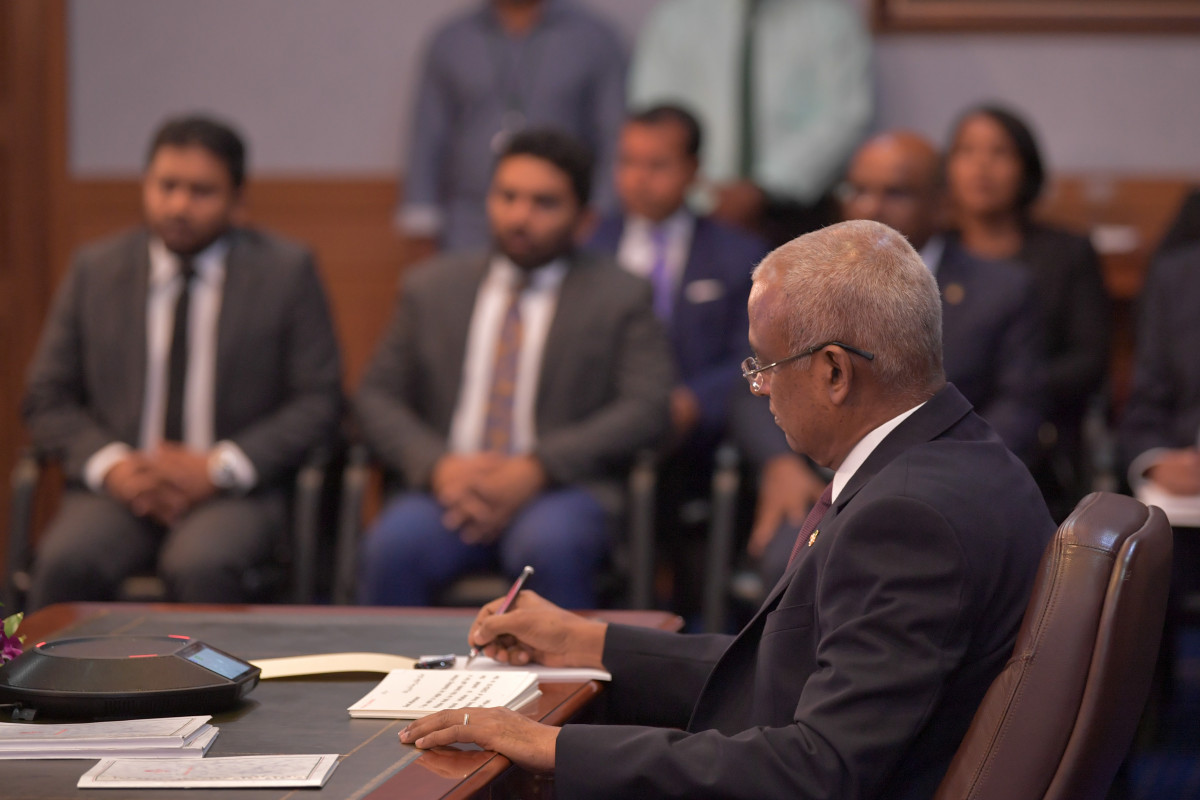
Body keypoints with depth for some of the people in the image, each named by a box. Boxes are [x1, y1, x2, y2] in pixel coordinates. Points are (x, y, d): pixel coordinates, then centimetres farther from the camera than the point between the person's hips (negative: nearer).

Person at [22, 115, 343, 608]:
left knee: (201, 564, -35)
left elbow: (318, 402, 2)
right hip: (120, 489, 2)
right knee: (65, 561, -30)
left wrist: (218, 467, -11)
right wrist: (111, 465, -9)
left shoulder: (286, 271, 5)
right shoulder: (94, 270, 11)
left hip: (234, 492, -2)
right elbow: (48, 399, 11)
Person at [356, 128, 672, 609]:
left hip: (561, 490, -2)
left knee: (551, 545, -37)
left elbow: (646, 408, -2)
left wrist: (535, 470, -14)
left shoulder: (619, 297, 11)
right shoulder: (431, 286, 19)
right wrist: (439, 465, -9)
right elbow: (378, 397, 12)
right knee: (394, 546, -31)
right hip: (450, 488, 2)